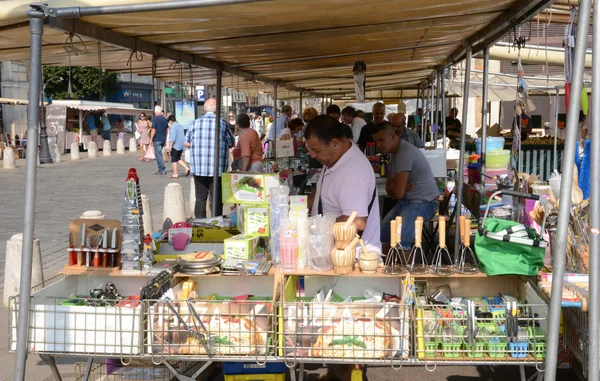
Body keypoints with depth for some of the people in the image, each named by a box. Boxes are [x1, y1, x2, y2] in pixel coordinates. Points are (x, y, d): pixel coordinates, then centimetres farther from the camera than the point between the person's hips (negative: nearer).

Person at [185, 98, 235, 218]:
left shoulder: (195, 123, 1)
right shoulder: (223, 124, -5)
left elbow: (186, 143, 10)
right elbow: (231, 144, 3)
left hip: (198, 167, 2)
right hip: (217, 168, -2)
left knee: (200, 198, 10)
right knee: (217, 198, 5)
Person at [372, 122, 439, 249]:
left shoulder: (405, 153, -21)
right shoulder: (397, 152, 13)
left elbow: (398, 193, -22)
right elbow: (389, 187, 15)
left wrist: (392, 188, 3)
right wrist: (397, 187, -9)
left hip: (424, 202, -10)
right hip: (408, 201, 10)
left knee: (400, 241, -29)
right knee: (382, 234, 8)